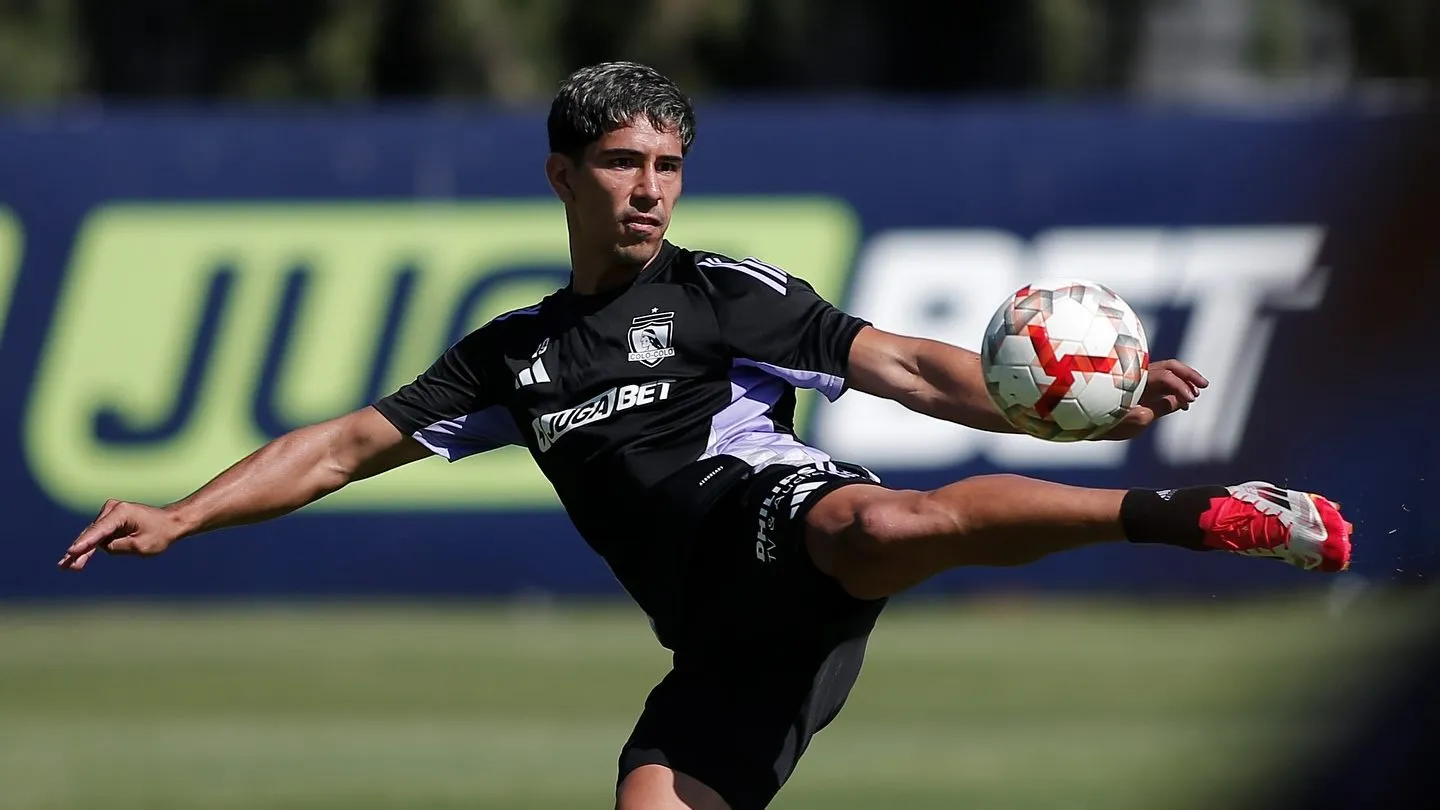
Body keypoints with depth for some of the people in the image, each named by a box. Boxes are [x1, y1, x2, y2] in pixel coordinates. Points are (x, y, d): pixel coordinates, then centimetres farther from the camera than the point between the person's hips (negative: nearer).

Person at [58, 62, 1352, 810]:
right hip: (721, 647, 5)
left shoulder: (726, 294, 12)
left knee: (884, 525, -41)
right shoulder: (516, 356, 25)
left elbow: (915, 370, 7)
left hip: (774, 513, -5)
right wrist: (179, 517, 20)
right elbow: (347, 447, 28)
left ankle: (1184, 512, -37)